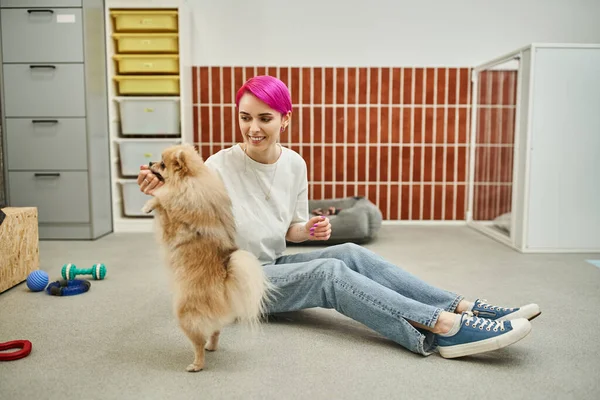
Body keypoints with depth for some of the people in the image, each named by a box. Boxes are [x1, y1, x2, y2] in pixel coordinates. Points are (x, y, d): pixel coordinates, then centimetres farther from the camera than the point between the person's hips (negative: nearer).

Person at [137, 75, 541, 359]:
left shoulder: (294, 163, -1)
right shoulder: (221, 166, -15)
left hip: (276, 265, 5)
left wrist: (309, 229, -14)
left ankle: (462, 307, -23)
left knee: (351, 253, -20)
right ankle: (445, 327, -36)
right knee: (330, 271, -28)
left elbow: (289, 230, 9)